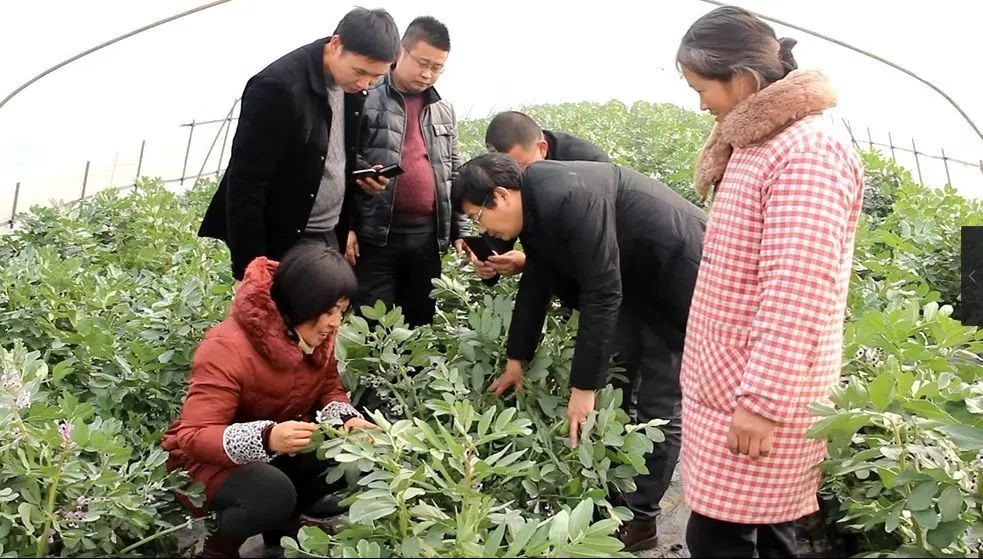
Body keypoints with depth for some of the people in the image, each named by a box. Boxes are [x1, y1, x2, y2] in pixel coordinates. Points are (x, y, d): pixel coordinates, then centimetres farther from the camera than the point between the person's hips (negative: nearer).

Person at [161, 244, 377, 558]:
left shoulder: (317, 335, -11)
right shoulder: (227, 348, -31)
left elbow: (329, 391, 2)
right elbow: (193, 436, -32)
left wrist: (346, 419, -23)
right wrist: (266, 438, -50)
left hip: (278, 450, 7)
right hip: (209, 458, -6)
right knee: (273, 493, -36)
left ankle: (284, 521, 6)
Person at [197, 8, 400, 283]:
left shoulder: (354, 90, 2)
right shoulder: (278, 86, -19)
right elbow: (245, 184, -18)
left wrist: (349, 229, 2)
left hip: (330, 237, 6)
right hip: (280, 243, -6)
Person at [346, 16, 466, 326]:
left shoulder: (444, 112, 15)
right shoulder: (366, 100, -1)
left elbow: (454, 176, 18)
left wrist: (459, 231, 13)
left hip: (428, 235, 5)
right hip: (376, 233, -4)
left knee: (420, 325, 11)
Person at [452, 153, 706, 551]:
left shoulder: (568, 199, -29)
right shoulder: (536, 207, 1)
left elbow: (601, 295, -29)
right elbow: (536, 285, 12)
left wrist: (584, 387, -24)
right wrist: (517, 360, 18)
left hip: (680, 277, -9)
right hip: (637, 280, 10)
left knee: (658, 405, -3)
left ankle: (640, 518, 9)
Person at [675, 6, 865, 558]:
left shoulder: (807, 152, -20)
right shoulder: (760, 143, 12)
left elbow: (796, 294, -25)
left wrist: (763, 401, -24)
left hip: (762, 391, -9)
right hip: (733, 380, 9)